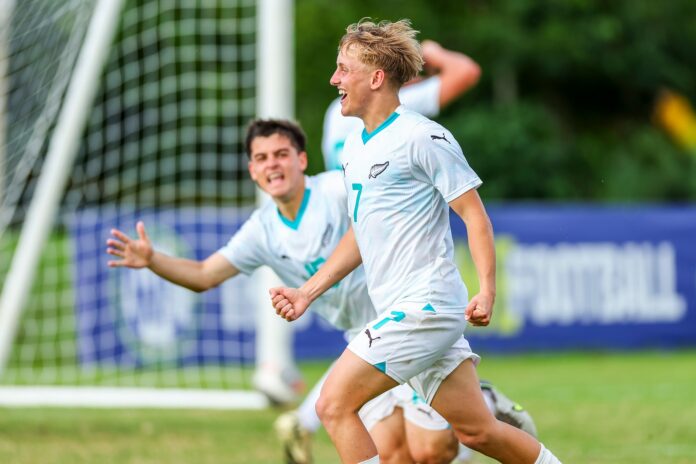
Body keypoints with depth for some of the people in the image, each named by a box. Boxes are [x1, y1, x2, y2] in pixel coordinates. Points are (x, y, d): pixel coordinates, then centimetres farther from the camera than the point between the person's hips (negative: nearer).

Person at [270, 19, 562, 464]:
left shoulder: (422, 138, -10)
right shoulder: (355, 147, 16)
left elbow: (474, 214, -11)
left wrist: (487, 292, -21)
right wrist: (307, 292, 20)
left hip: (425, 306, -9)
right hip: (402, 311, 9)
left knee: (334, 405, -13)